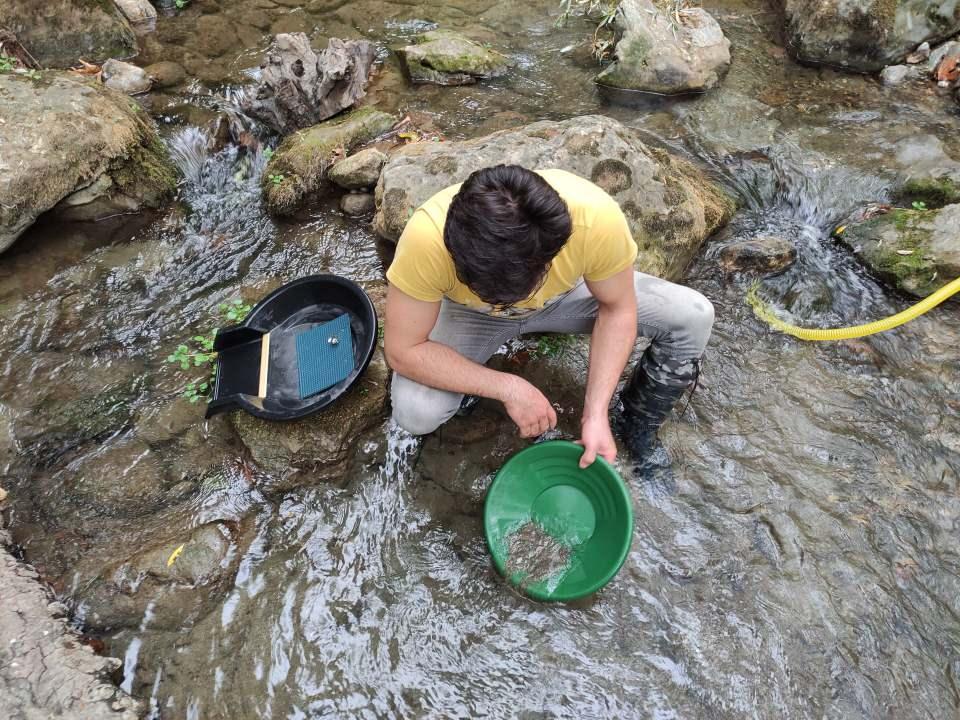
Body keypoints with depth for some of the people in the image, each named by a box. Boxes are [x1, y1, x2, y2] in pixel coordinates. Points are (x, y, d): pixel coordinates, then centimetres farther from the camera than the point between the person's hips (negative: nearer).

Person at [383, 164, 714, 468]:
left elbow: (617, 310, -18)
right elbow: (403, 350, -28)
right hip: (473, 314, 0)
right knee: (414, 412, -24)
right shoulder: (428, 237, -39)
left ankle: (640, 418, 11)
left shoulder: (597, 218, -37)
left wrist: (596, 412, -24)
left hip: (566, 294, 1)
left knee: (694, 317, -15)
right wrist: (508, 388, -31)